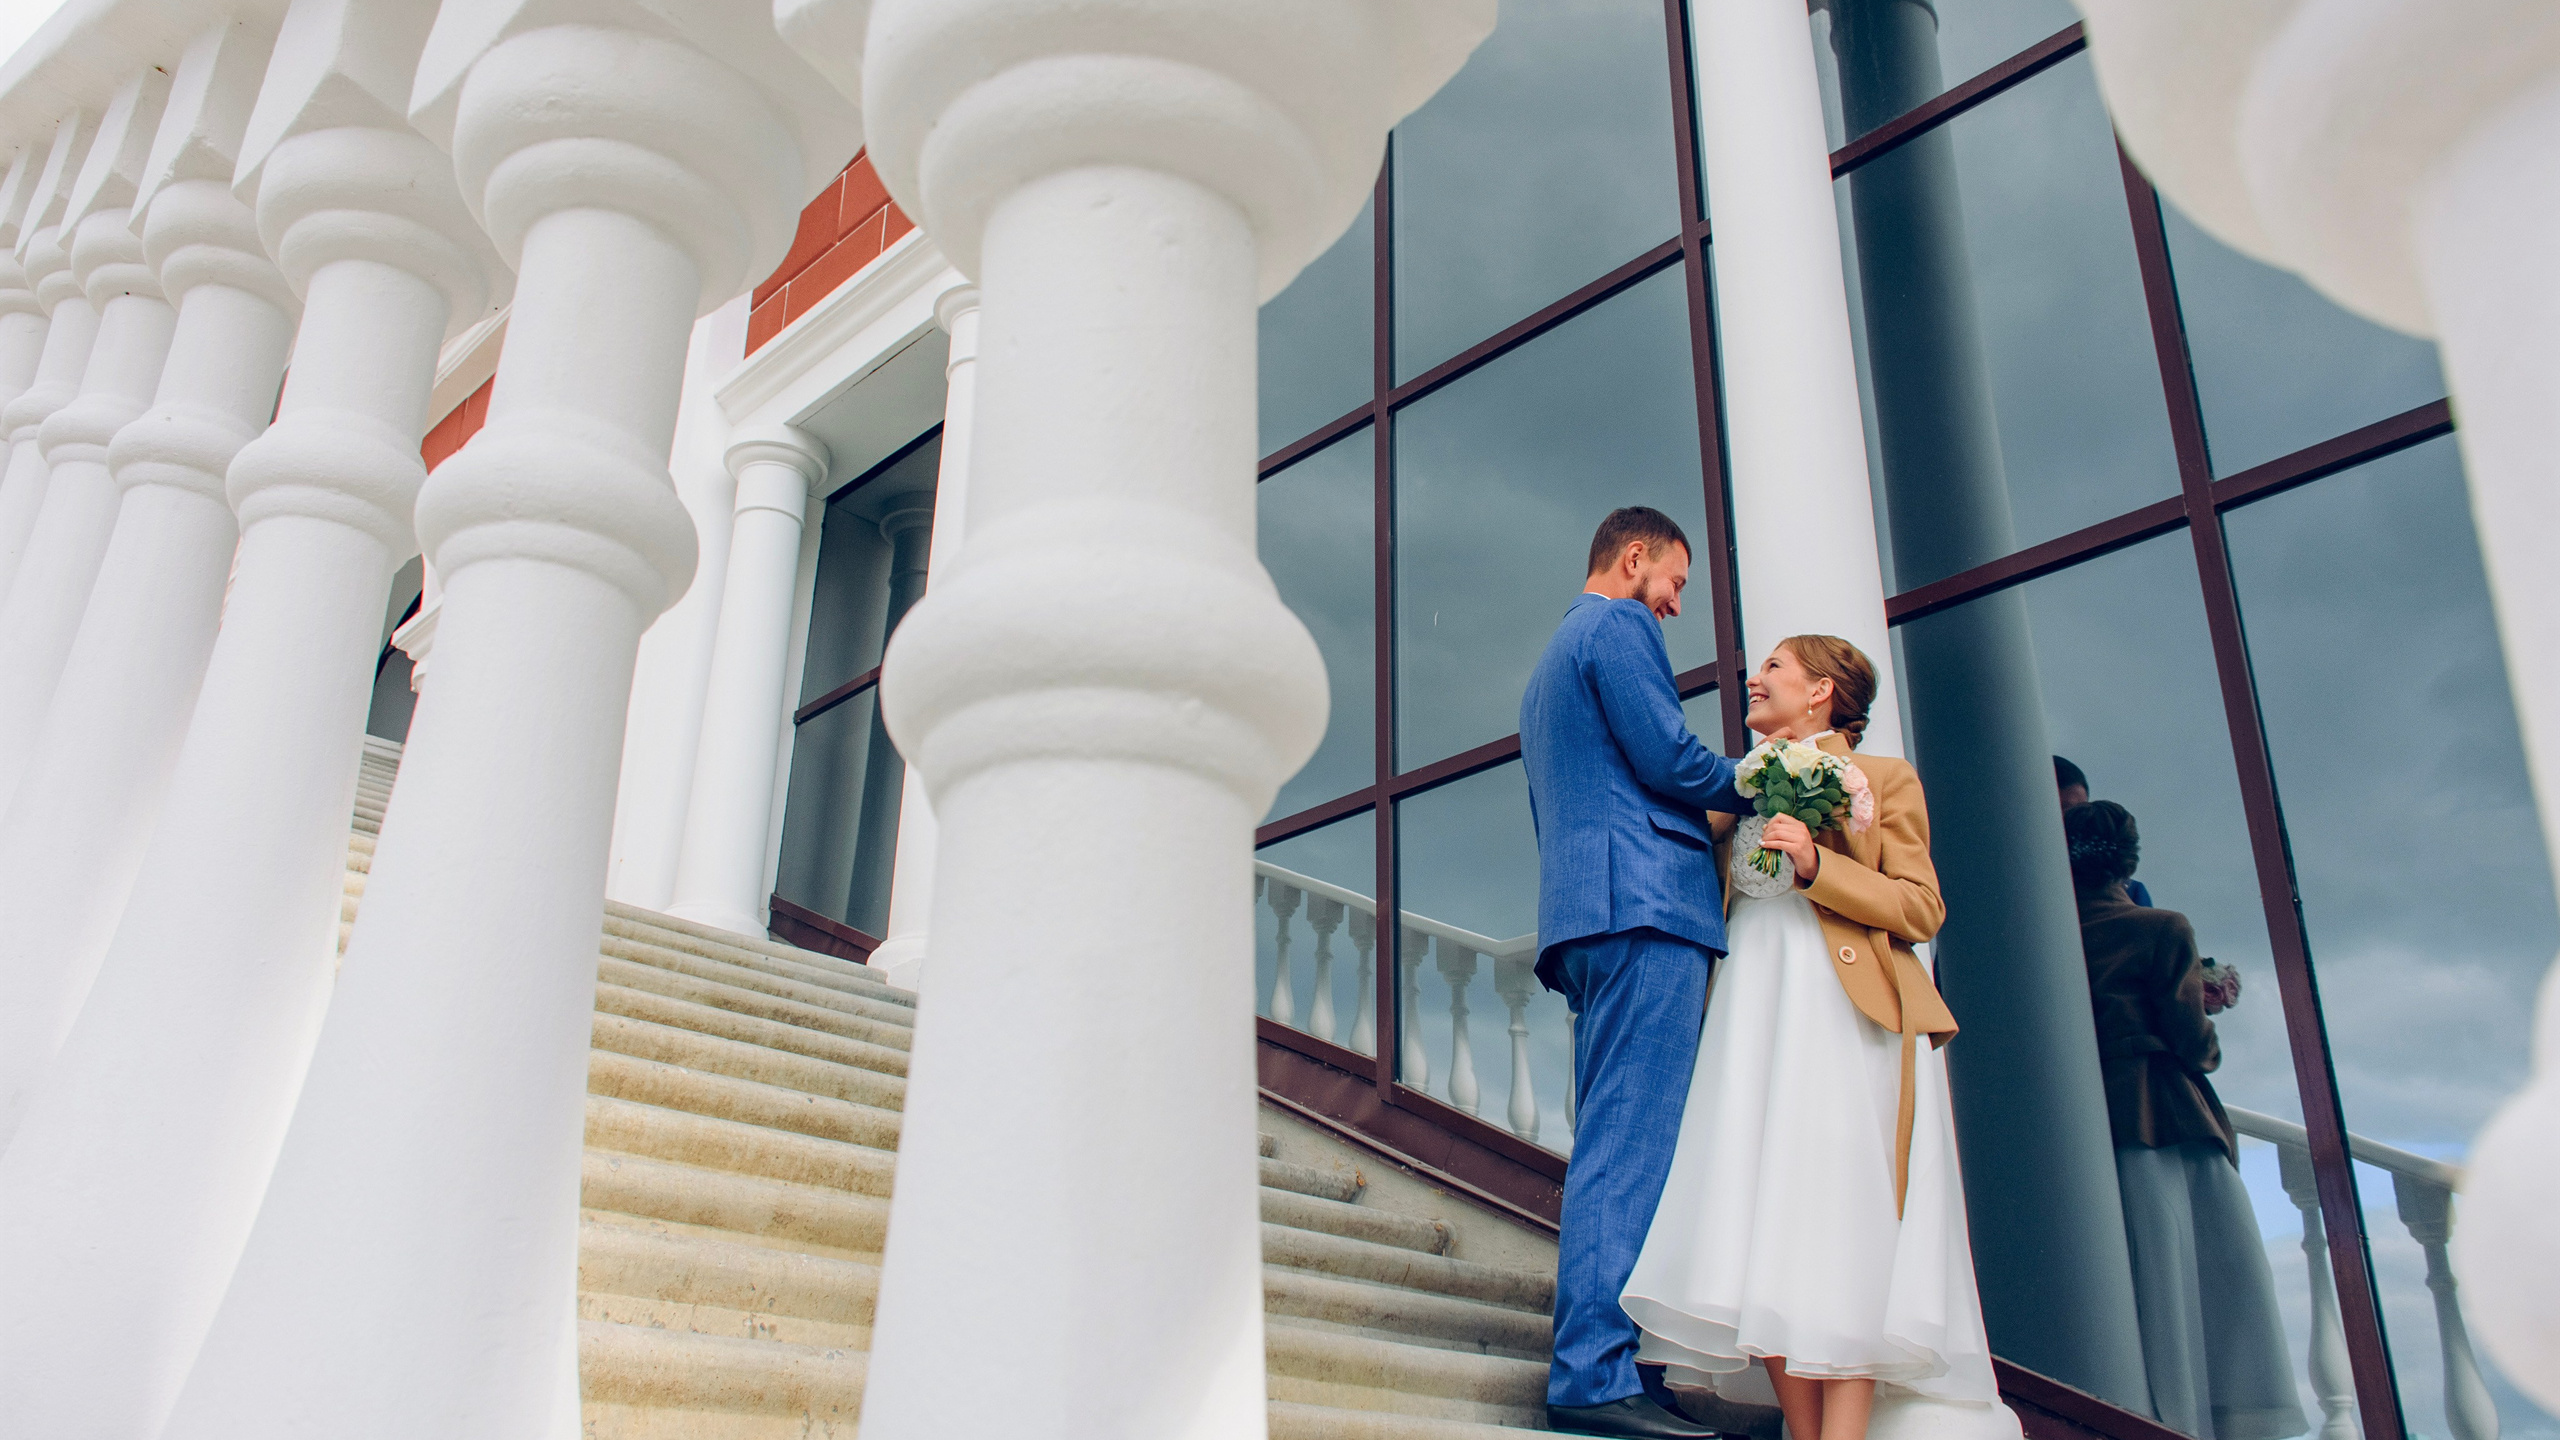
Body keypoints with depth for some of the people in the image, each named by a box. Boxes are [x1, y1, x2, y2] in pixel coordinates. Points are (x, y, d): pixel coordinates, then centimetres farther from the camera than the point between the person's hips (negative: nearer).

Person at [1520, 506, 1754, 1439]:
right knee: (1632, 1142, -14)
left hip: (1581, 913, 10)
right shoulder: (1619, 626, 1)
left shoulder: (1552, 662, 30)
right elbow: (1668, 758, -10)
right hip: (1644, 904, -10)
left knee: (1613, 1142, 6)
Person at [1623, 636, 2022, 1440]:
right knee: (1763, 1231, -4)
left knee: (1842, 1220, -12)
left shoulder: (1883, 779, 8)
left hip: (1846, 1017, -5)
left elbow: (1922, 908, -1)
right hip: (1753, 1016, 5)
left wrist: (1817, 866, -12)